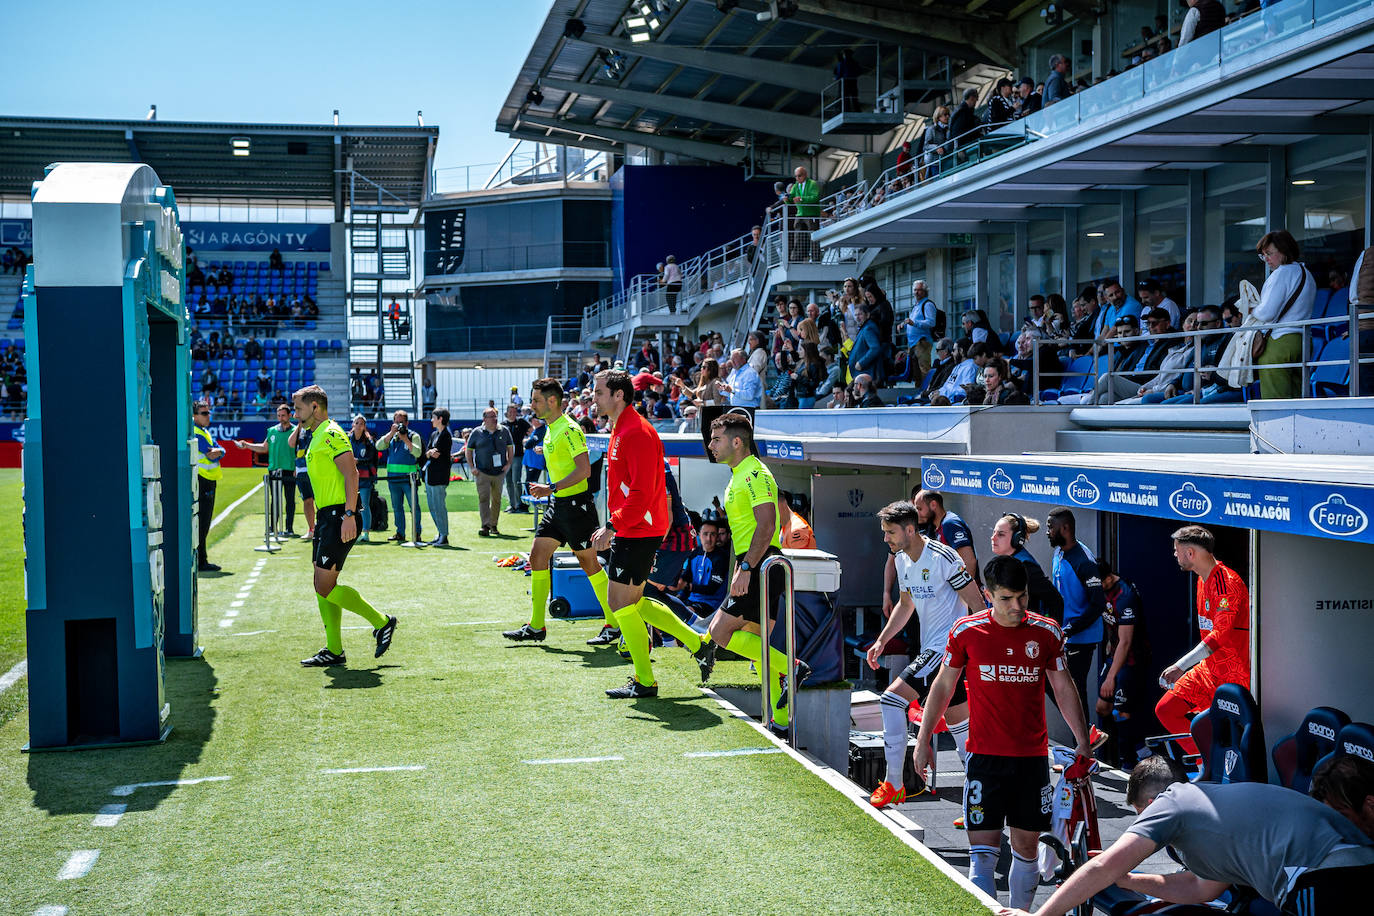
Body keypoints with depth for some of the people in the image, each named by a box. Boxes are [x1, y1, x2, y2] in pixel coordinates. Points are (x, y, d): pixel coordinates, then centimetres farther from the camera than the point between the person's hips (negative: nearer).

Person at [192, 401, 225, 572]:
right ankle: (200, 562, -8)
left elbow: (221, 451, 7)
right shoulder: (196, 434, -13)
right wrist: (217, 453, 2)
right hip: (201, 483, -10)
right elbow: (212, 456, -17)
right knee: (201, 523, -9)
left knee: (203, 523, 13)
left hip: (208, 482, 10)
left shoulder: (204, 431, 18)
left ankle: (200, 561, 19)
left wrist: (217, 451, -13)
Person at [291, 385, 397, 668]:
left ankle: (381, 622, 0)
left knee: (326, 587, -11)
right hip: (327, 517, 10)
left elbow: (351, 473, -20)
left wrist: (349, 515, -27)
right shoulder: (317, 437, 20)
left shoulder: (332, 434, -10)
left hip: (338, 517, -10)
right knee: (323, 587, 9)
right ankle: (334, 651, 13)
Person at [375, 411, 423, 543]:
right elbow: (379, 446, -3)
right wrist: (391, 433, -11)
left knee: (414, 506, -5)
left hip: (408, 477, -4)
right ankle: (400, 533, 16)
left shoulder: (413, 436, 1)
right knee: (397, 507, 9)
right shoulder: (390, 436, 13)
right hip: (393, 477, 5)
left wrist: (405, 439, -20)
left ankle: (417, 533, 1)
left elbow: (417, 453, -13)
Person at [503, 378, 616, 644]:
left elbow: (584, 469, -23)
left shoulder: (569, 429, -16)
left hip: (576, 505, -9)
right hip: (557, 504, 9)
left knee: (589, 563, -2)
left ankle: (613, 625, 10)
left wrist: (552, 488, -24)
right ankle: (536, 627, 9)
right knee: (537, 556, 4)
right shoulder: (550, 430, 13)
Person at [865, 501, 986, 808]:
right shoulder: (901, 559, 9)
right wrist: (881, 641, 18)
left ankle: (893, 784, -6)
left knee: (892, 698, -14)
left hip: (949, 646, -9)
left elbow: (977, 604, -14)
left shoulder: (943, 557, -16)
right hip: (930, 649, 9)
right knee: (957, 722, 10)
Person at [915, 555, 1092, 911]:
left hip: (1032, 756, 2)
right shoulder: (966, 631, -3)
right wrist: (923, 740, 6)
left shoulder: (1047, 632, 0)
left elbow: (1064, 689, 10)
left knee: (1026, 847, 11)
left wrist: (1083, 742, 6)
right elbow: (943, 686, 7)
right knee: (982, 852, -9)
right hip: (984, 756, -2)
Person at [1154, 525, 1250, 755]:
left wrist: (1181, 666, -33)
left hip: (1234, 675, -9)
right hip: (1210, 669, 9)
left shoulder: (1227, 582, -20)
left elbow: (1221, 634, -29)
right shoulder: (1204, 580, 11)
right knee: (1165, 710, 4)